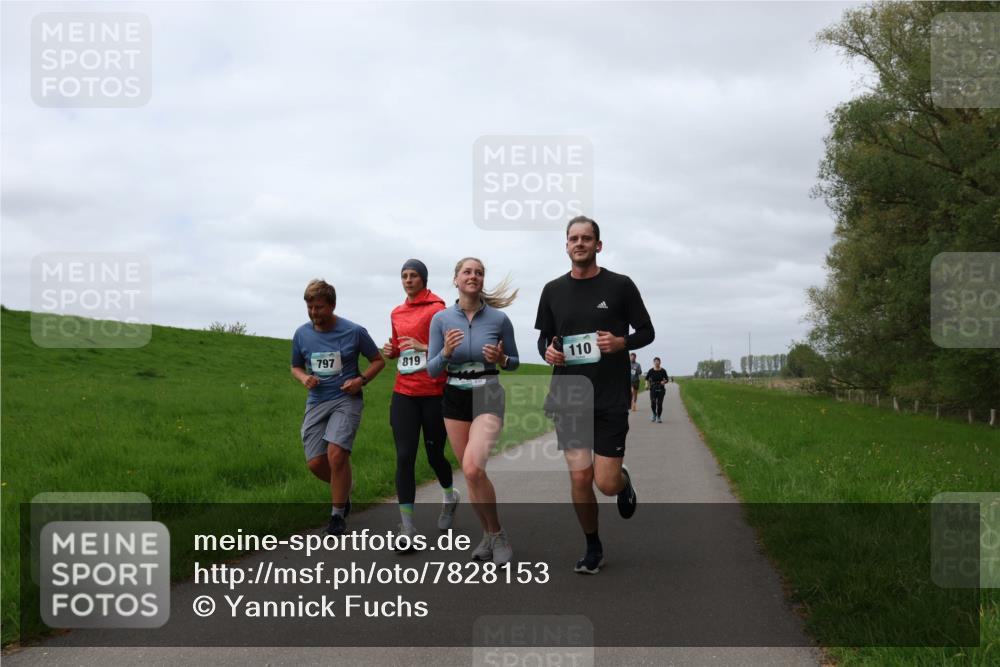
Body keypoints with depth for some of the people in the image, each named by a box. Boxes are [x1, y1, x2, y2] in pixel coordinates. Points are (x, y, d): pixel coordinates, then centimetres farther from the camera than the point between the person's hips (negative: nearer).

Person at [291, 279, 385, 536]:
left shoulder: (354, 332, -6)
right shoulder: (301, 334, 3)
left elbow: (378, 361, 7)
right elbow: (296, 367, 18)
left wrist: (361, 379, -10)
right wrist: (304, 378, -5)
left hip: (346, 400, -4)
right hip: (316, 402, 4)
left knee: (336, 454, -21)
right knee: (315, 463, -1)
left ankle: (338, 514, -3)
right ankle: (344, 488, 33)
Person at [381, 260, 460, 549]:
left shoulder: (436, 309, -6)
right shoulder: (397, 313, 13)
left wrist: (423, 347, -23)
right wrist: (390, 350, 5)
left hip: (434, 393, -4)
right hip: (403, 393, 4)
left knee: (434, 454, 8)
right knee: (404, 456, -6)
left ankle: (449, 497, 41)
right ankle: (407, 528, -4)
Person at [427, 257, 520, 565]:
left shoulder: (499, 319, -5)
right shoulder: (441, 319, -1)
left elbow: (515, 363, 7)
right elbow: (432, 370, 0)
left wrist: (500, 359, -15)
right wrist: (446, 352, -20)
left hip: (488, 398, -3)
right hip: (454, 399, 3)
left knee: (473, 467, -22)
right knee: (470, 473, 9)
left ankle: (498, 533, -4)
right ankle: (488, 533, 28)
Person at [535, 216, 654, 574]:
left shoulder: (620, 286, -1)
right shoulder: (553, 290, 7)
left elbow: (646, 332, 5)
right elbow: (544, 337, 17)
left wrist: (622, 342, -15)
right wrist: (547, 351, -6)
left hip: (611, 398, -2)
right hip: (568, 398, 2)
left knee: (606, 483, -6)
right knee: (580, 477, -3)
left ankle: (624, 481, 33)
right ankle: (593, 547, 19)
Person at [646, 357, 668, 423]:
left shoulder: (663, 371, 0)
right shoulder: (651, 371, 1)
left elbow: (667, 379, 6)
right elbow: (647, 378, 13)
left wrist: (664, 382, -15)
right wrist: (647, 384, -4)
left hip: (661, 389, 0)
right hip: (653, 388, 0)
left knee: (659, 403, -4)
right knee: (653, 403, -10)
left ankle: (659, 417, 13)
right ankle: (654, 414, 18)